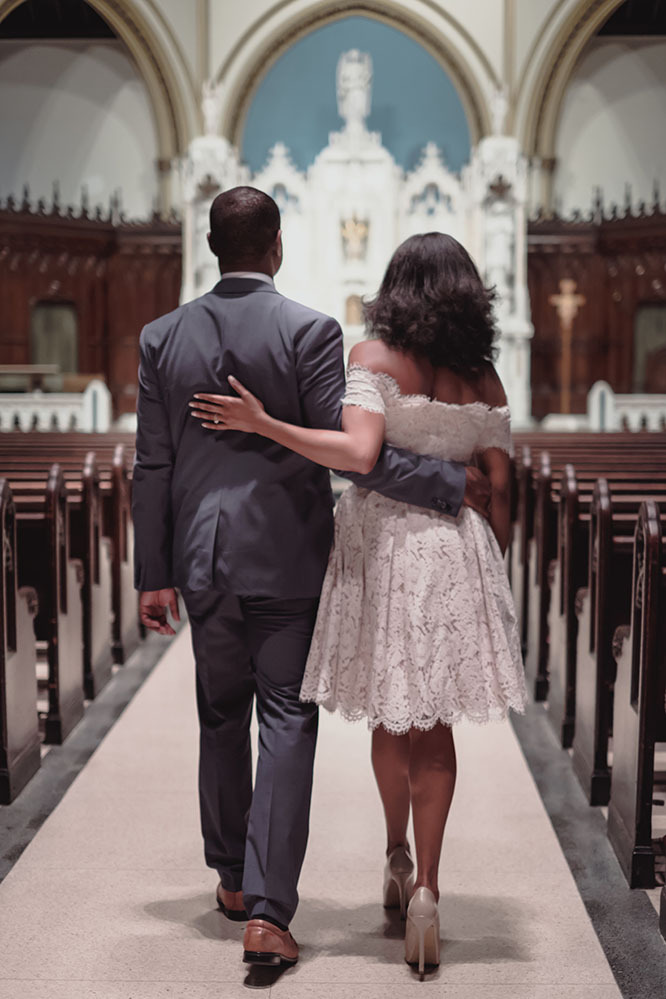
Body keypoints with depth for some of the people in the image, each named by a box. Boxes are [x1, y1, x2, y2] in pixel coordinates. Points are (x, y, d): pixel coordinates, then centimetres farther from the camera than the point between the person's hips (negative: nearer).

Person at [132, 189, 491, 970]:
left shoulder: (163, 336, 2)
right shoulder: (309, 331, -10)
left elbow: (152, 467, 3)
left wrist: (153, 575, 7)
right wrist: (453, 484, -9)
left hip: (205, 561, 4)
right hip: (287, 560, -4)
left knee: (222, 721, 18)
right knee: (286, 725, 1)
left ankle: (233, 881, 31)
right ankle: (267, 913, -4)